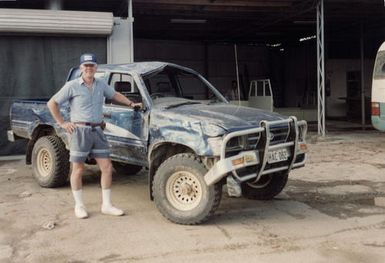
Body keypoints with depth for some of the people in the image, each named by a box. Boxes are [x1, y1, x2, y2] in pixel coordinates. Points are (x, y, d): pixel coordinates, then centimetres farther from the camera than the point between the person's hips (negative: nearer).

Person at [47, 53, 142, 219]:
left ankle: (106, 205, 13)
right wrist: (62, 123, -5)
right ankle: (79, 206, 18)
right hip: (80, 131, -5)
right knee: (78, 169, 4)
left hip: (97, 131, 5)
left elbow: (115, 95, 28)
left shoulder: (101, 85, 9)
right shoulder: (72, 86, -5)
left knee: (107, 168, 3)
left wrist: (131, 104, 22)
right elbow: (52, 103, -2)